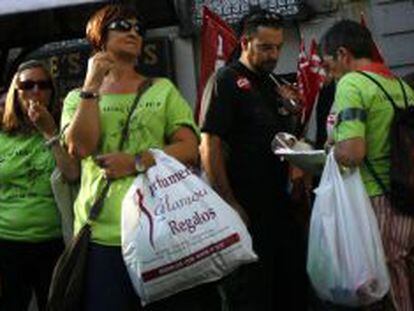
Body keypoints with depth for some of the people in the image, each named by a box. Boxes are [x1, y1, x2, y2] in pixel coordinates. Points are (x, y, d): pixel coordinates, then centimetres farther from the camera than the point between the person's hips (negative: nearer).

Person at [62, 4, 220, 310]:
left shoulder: (163, 89, 15)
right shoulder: (79, 97, 14)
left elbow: (190, 149, 4)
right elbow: (81, 147, -6)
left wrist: (137, 162, -9)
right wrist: (92, 86, -4)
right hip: (102, 233, -1)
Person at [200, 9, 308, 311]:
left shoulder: (275, 86, 17)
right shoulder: (227, 81, -7)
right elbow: (209, 146, -15)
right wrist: (230, 204, -19)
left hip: (280, 206, 8)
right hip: (246, 211, -8)